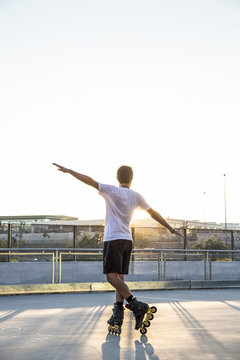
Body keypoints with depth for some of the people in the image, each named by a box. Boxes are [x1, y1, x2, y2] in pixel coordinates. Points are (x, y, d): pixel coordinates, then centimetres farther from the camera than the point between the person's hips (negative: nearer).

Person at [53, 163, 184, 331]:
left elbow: (90, 181, -9)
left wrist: (69, 170, -3)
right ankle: (118, 314, 1)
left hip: (113, 240, -6)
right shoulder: (136, 197, 10)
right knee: (120, 278, 7)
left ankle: (136, 305, -24)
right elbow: (155, 214, 17)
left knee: (112, 276, -11)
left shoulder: (112, 191, -5)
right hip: (127, 240, 6)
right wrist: (172, 229, 27)